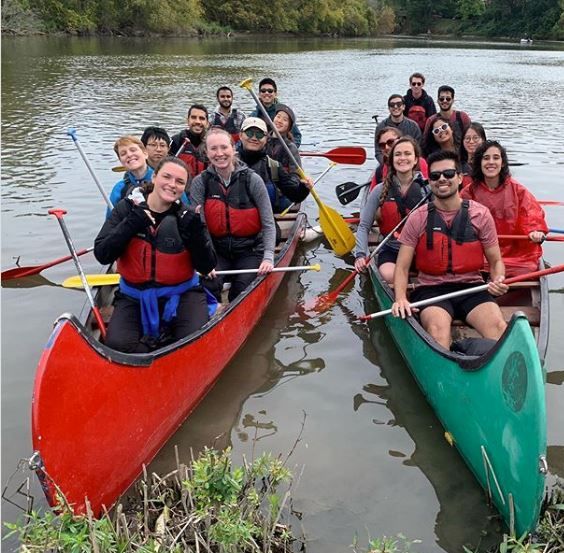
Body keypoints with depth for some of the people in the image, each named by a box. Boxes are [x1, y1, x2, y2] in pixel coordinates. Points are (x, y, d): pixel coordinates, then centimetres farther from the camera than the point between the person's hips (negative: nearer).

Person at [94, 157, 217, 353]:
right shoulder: (127, 208, -4)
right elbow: (102, 255, -12)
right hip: (134, 297, 1)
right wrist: (132, 223, -22)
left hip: (181, 295, 0)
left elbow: (206, 267, -8)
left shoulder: (187, 217, -5)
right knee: (116, 345, -22)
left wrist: (195, 232, -23)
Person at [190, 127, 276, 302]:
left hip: (250, 251, -1)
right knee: (208, 285, -23)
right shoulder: (200, 182, -4)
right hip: (216, 251, 1)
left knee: (241, 293, -21)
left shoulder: (252, 180, -7)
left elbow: (268, 224, -6)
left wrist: (268, 257, -18)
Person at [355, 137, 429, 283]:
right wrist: (360, 254, -14)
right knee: (390, 276, -30)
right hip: (390, 251, 0)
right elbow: (364, 227, 1)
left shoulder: (427, 189, -1)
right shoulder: (380, 191, 0)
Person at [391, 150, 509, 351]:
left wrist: (498, 281, -11)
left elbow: (495, 261, 13)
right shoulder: (418, 218, 4)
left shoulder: (480, 214, 7)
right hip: (431, 289, -1)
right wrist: (401, 298, -17)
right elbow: (402, 267, 2)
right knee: (437, 327, -33)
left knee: (498, 325, -28)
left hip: (471, 288, 1)